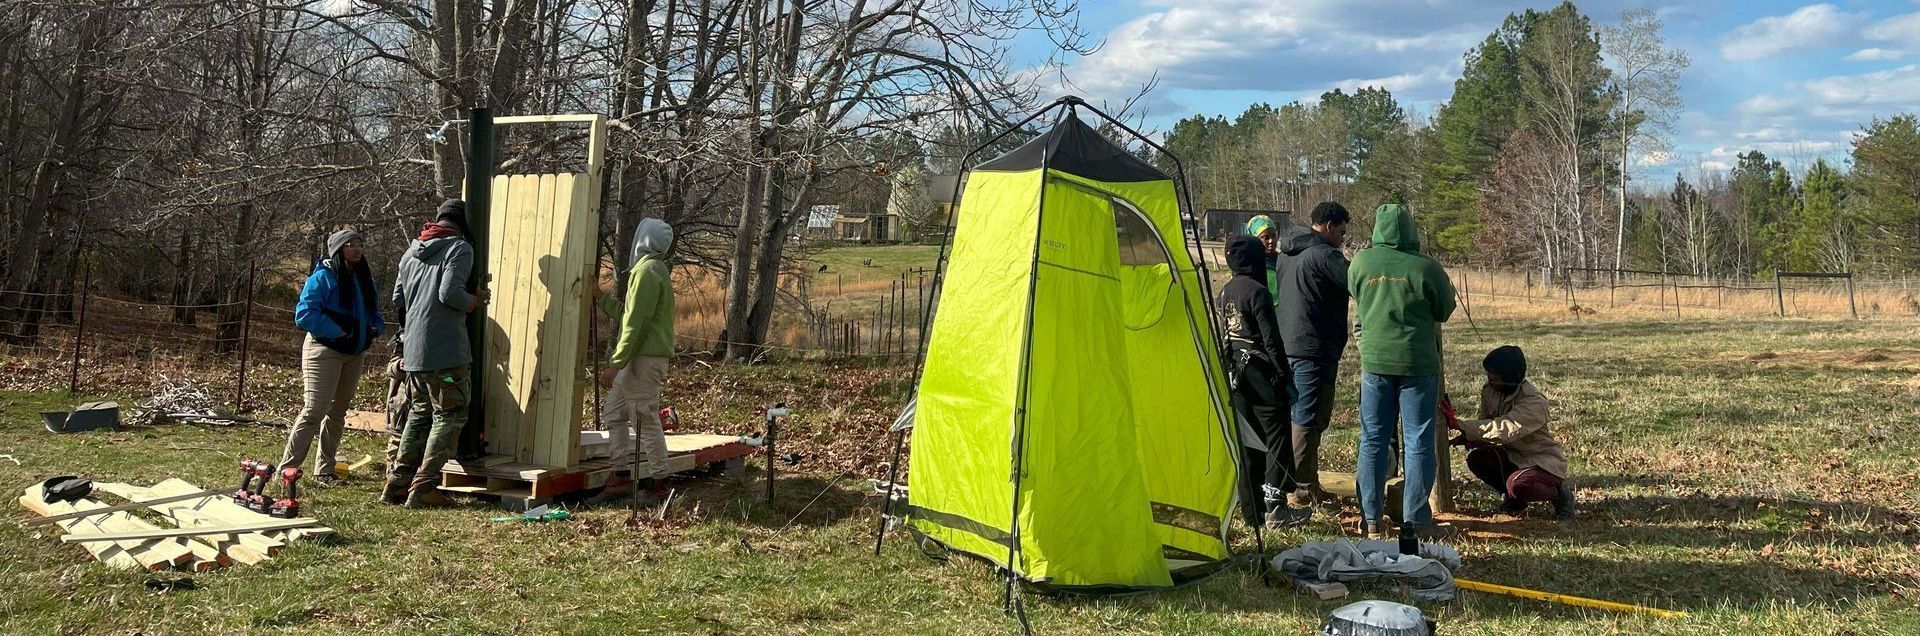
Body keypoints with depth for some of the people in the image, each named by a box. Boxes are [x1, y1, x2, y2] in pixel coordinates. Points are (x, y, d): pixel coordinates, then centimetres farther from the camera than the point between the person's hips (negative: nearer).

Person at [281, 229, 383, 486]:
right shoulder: (323, 277, -12)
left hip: (354, 354, 8)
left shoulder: (364, 278, 10)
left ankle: (324, 471, 21)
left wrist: (375, 328, -1)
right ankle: (286, 468, -8)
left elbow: (374, 312, 20)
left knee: (338, 412, 12)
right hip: (324, 351, -8)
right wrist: (336, 331, -21)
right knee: (314, 410, -13)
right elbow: (304, 314, -19)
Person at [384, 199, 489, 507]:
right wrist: (474, 301, -1)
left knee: (419, 414, 18)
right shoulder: (459, 248, -7)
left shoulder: (412, 250, 16)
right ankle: (423, 489, -6)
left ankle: (397, 484, 18)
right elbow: (450, 293, -20)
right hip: (445, 349, -8)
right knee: (449, 416, -1)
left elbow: (398, 298, 18)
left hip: (413, 350, 8)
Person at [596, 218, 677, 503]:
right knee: (615, 412, 14)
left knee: (645, 420, -4)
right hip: (640, 357, 10)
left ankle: (656, 480, 3)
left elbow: (636, 322, -19)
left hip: (644, 359, -10)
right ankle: (621, 471, 16)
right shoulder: (656, 269, 19)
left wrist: (616, 363, -20)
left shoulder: (646, 271, -13)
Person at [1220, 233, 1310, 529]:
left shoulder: (1225, 292, 11)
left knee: (1247, 439, 10)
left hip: (1236, 371, 8)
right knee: (1277, 436, -4)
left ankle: (1252, 509, 13)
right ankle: (1275, 506, -9)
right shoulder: (1257, 291, -13)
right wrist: (1282, 371, -10)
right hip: (1259, 370, -8)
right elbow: (1270, 336, -14)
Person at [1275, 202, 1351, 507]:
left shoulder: (1286, 255, 15)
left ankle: (1309, 485, 22)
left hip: (1287, 345, 9)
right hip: (1314, 349, -9)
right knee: (1308, 419, -4)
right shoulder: (1324, 255, -14)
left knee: (1302, 415, 15)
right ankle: (1299, 488, -1)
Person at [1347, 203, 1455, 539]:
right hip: (1418, 363, -2)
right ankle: (1414, 519, 9)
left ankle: (1371, 519, 10)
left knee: (1373, 440, 9)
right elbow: (1444, 310, 4)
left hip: (1374, 360, 2)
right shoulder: (1425, 267, -10)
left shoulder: (1360, 262, -4)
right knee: (1418, 442, 6)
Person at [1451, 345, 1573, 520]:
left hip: (1543, 460, -7)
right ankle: (1515, 498, 6)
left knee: (1518, 485, -35)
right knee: (1477, 458, -19)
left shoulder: (1534, 402, -28)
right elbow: (1486, 425, 1)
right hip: (1512, 455, 7)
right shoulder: (1490, 391, -5)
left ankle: (1559, 492, -2)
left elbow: (1504, 429, -41)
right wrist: (1469, 438, -23)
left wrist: (1461, 426, -44)